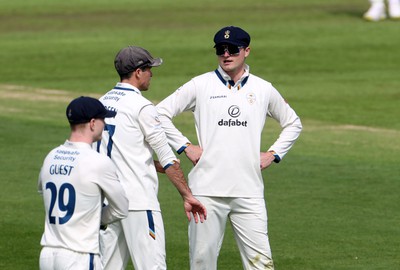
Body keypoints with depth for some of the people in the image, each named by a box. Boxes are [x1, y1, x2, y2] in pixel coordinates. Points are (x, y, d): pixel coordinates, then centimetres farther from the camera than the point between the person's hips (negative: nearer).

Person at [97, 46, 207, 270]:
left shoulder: (101, 103, 13)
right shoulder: (141, 106, -9)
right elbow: (166, 156, -9)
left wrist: (163, 166, 21)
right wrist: (187, 195, -6)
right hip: (138, 201, -8)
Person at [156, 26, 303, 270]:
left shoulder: (263, 89, 10)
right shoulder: (200, 85, 4)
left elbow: (293, 123, 24)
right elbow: (161, 113, 6)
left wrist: (273, 154, 11)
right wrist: (185, 146, -1)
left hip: (249, 191, 1)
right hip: (207, 190, -1)